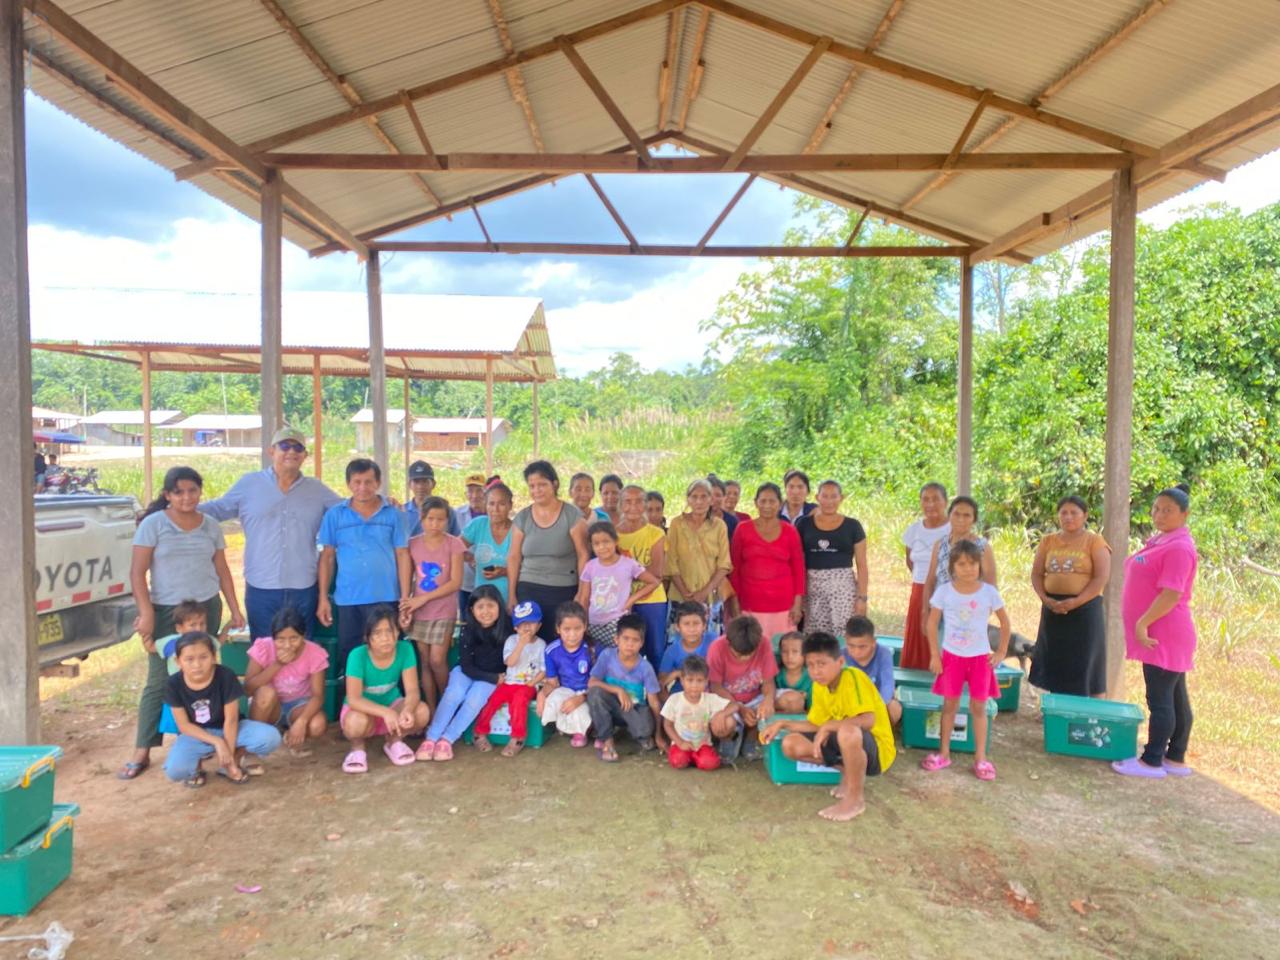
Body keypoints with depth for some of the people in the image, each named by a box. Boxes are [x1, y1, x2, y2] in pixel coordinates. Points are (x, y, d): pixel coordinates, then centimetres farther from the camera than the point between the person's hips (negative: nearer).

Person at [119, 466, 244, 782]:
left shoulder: (211, 526, 8)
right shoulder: (153, 524, -3)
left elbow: (222, 571, 12)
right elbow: (137, 572, -6)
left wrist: (235, 609, 9)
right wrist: (146, 612, -14)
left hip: (207, 608, 3)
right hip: (166, 611, -3)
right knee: (159, 681, -2)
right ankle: (141, 752, 6)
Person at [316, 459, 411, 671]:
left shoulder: (394, 514, 1)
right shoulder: (334, 515, 4)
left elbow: (402, 555, 1)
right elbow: (327, 557, 7)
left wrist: (405, 597, -3)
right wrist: (323, 598, 3)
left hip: (385, 598, -1)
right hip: (347, 599, 1)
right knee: (348, 656, 11)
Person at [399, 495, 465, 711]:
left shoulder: (453, 544, -6)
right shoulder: (412, 544, 1)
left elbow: (455, 582, -10)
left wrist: (423, 598, -13)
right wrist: (405, 607, -8)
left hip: (444, 611, -3)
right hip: (419, 612, 3)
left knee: (437, 660, -6)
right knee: (424, 663, 6)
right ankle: (431, 710, 16)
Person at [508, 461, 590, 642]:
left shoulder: (572, 515, -3)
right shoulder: (522, 518, 6)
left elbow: (583, 555, -3)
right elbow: (514, 558, 9)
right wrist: (512, 595, 7)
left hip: (564, 592, -2)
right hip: (529, 590, 3)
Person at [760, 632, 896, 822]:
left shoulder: (852, 676, -23)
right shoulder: (819, 686, 1)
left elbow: (868, 720, -36)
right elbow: (815, 724, 12)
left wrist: (828, 727, -30)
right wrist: (782, 724, 2)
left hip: (876, 749, -8)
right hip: (848, 744, 8)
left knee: (848, 732, -41)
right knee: (791, 744, -7)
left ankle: (855, 799, -17)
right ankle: (849, 773, 9)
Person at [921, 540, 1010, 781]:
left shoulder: (989, 592, -8)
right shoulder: (944, 591, -9)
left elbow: (1005, 622, 4)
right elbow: (932, 623, -2)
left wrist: (1001, 652, 1)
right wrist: (934, 655, -5)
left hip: (980, 657, 0)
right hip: (951, 656, 0)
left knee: (978, 708, 6)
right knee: (949, 705, 9)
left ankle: (980, 758, 16)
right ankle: (943, 753, 19)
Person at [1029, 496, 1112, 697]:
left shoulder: (1094, 541, -2)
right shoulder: (1048, 541, 9)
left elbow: (1101, 578, -10)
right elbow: (1036, 574, 7)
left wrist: (1076, 601, -18)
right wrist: (1045, 599, -10)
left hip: (1084, 609, -4)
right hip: (1053, 609, 4)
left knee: (1085, 664, -2)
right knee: (1055, 662, 9)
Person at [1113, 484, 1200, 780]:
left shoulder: (1179, 547, -16)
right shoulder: (1160, 541, 15)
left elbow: (1172, 594, -23)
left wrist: (1143, 623, -20)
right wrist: (1143, 624, 19)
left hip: (1163, 634, -10)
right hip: (1160, 634, 10)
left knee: (1160, 699, -4)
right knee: (1176, 698, 15)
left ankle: (1152, 761, 3)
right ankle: (1176, 759, 23)